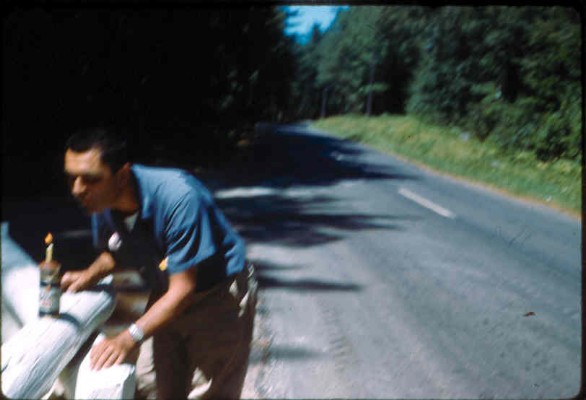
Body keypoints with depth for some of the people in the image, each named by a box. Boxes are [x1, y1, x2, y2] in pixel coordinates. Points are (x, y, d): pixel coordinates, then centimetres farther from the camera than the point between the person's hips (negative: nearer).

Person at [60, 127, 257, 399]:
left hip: (220, 295, -6)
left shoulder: (178, 197, -34)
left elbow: (182, 290, -30)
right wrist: (90, 275, -11)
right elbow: (114, 253, 10)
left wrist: (129, 338, -36)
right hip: (166, 297, 6)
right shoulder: (102, 203, -12)